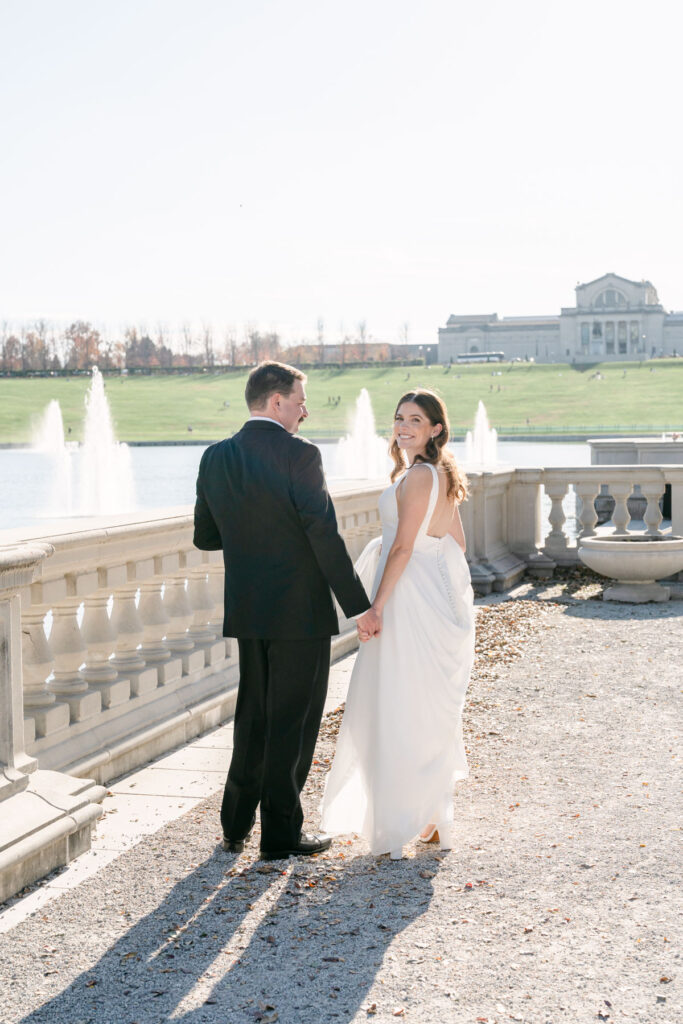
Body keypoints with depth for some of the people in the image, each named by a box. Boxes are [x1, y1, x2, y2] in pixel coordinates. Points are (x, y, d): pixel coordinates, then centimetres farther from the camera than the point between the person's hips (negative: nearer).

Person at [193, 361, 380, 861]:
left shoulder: (215, 458, 4)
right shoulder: (299, 454, -15)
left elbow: (206, 536, 10)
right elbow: (325, 537, -18)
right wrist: (360, 606, -13)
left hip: (246, 612, 6)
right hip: (300, 612, -6)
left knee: (253, 716, 19)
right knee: (294, 721, 5)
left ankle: (236, 825, 25)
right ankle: (281, 832, 12)